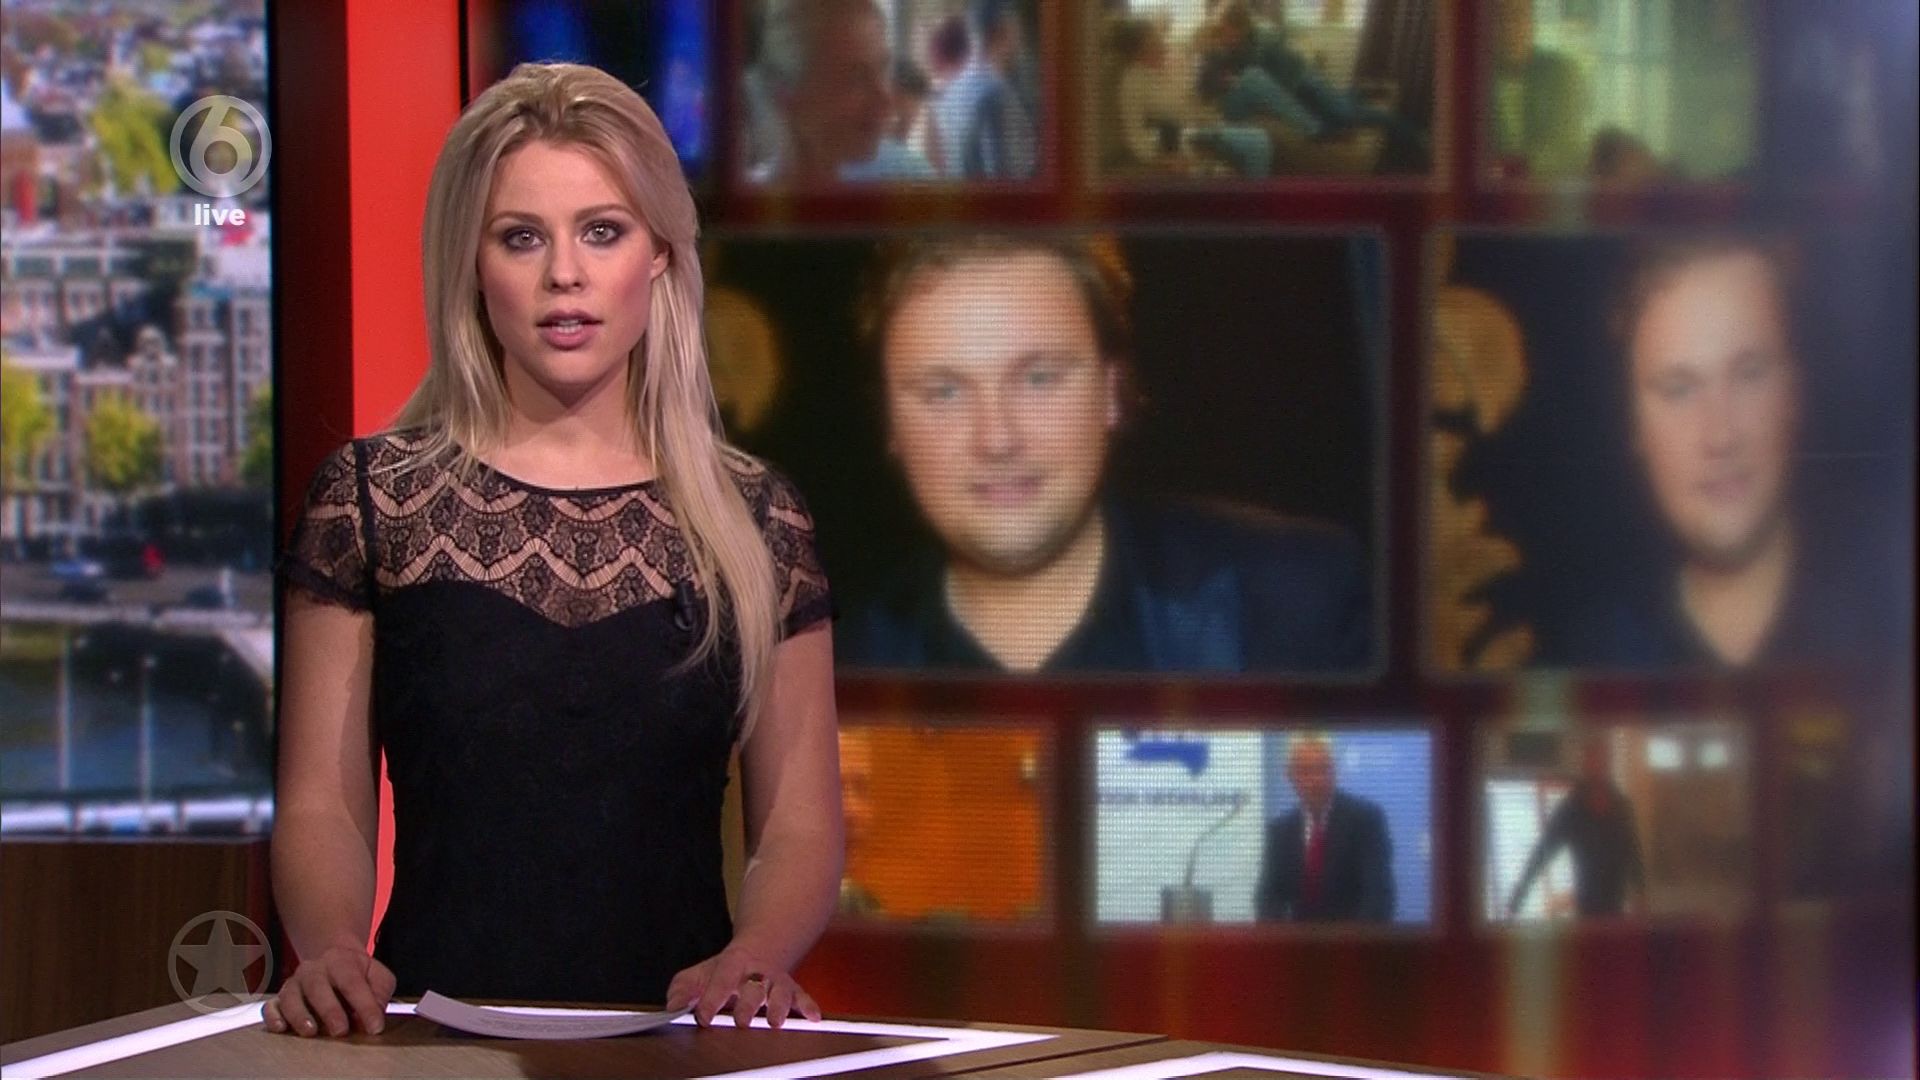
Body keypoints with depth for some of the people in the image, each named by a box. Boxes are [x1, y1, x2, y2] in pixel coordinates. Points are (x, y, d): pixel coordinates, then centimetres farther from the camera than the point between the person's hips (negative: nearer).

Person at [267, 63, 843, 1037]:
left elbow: (799, 823, 9)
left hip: (673, 1033, 1)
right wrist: (332, 949, -14)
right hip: (438, 1026, -1)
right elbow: (321, 805, 6)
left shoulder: (755, 519, 10)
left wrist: (754, 956, -11)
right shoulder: (373, 497, 8)